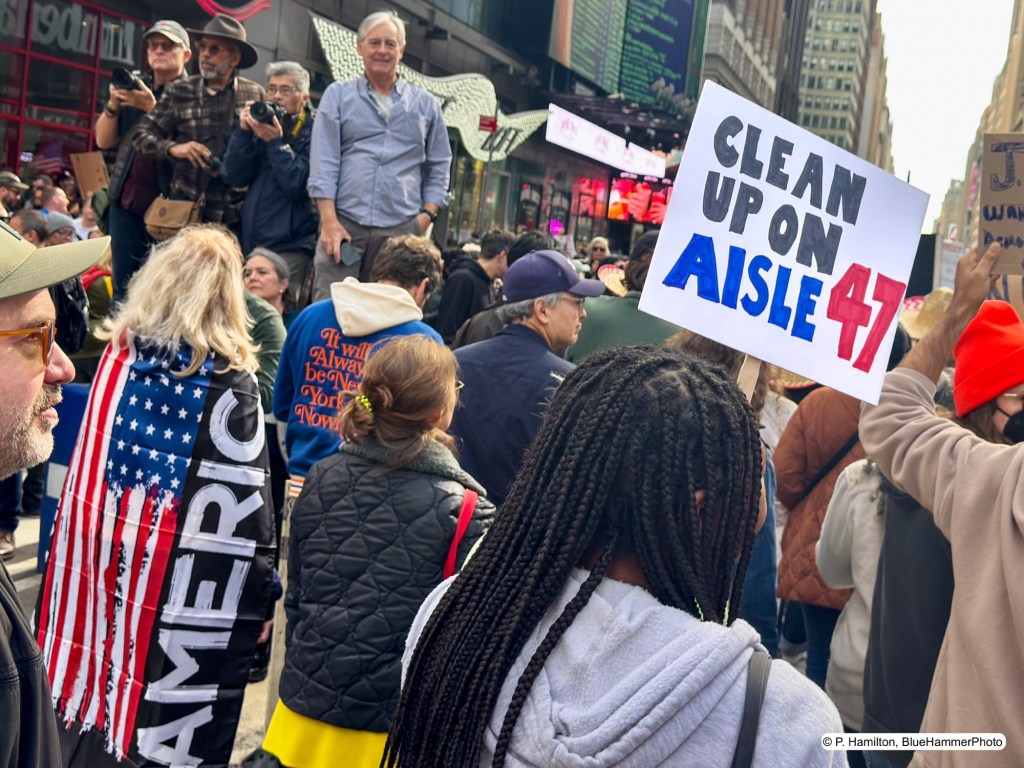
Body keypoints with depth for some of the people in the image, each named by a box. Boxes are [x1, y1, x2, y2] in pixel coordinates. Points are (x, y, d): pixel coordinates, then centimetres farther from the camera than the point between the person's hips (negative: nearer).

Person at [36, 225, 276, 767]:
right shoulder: (228, 385, -14)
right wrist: (258, 598, -5)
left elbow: (85, 471, 10)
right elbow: (243, 512, -14)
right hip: (178, 585, -5)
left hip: (97, 565, 5)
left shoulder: (117, 353, 1)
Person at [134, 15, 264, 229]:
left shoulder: (255, 94, 4)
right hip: (186, 208, 0)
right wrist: (172, 148, -13)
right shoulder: (178, 91, 5)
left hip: (237, 213, 0)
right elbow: (142, 134, 6)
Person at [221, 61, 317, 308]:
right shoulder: (260, 125, 15)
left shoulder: (313, 131, -3)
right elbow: (233, 177, 5)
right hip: (251, 242, 6)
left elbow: (298, 185, -15)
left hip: (290, 247, -6)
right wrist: (243, 131, -5)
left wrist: (276, 141, -17)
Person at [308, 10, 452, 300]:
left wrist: (427, 214, 3)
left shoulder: (425, 104, 15)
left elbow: (438, 167, 17)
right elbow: (324, 161, 2)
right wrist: (329, 220, -8)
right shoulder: (338, 96, 11)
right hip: (345, 222, -1)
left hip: (401, 229, 1)